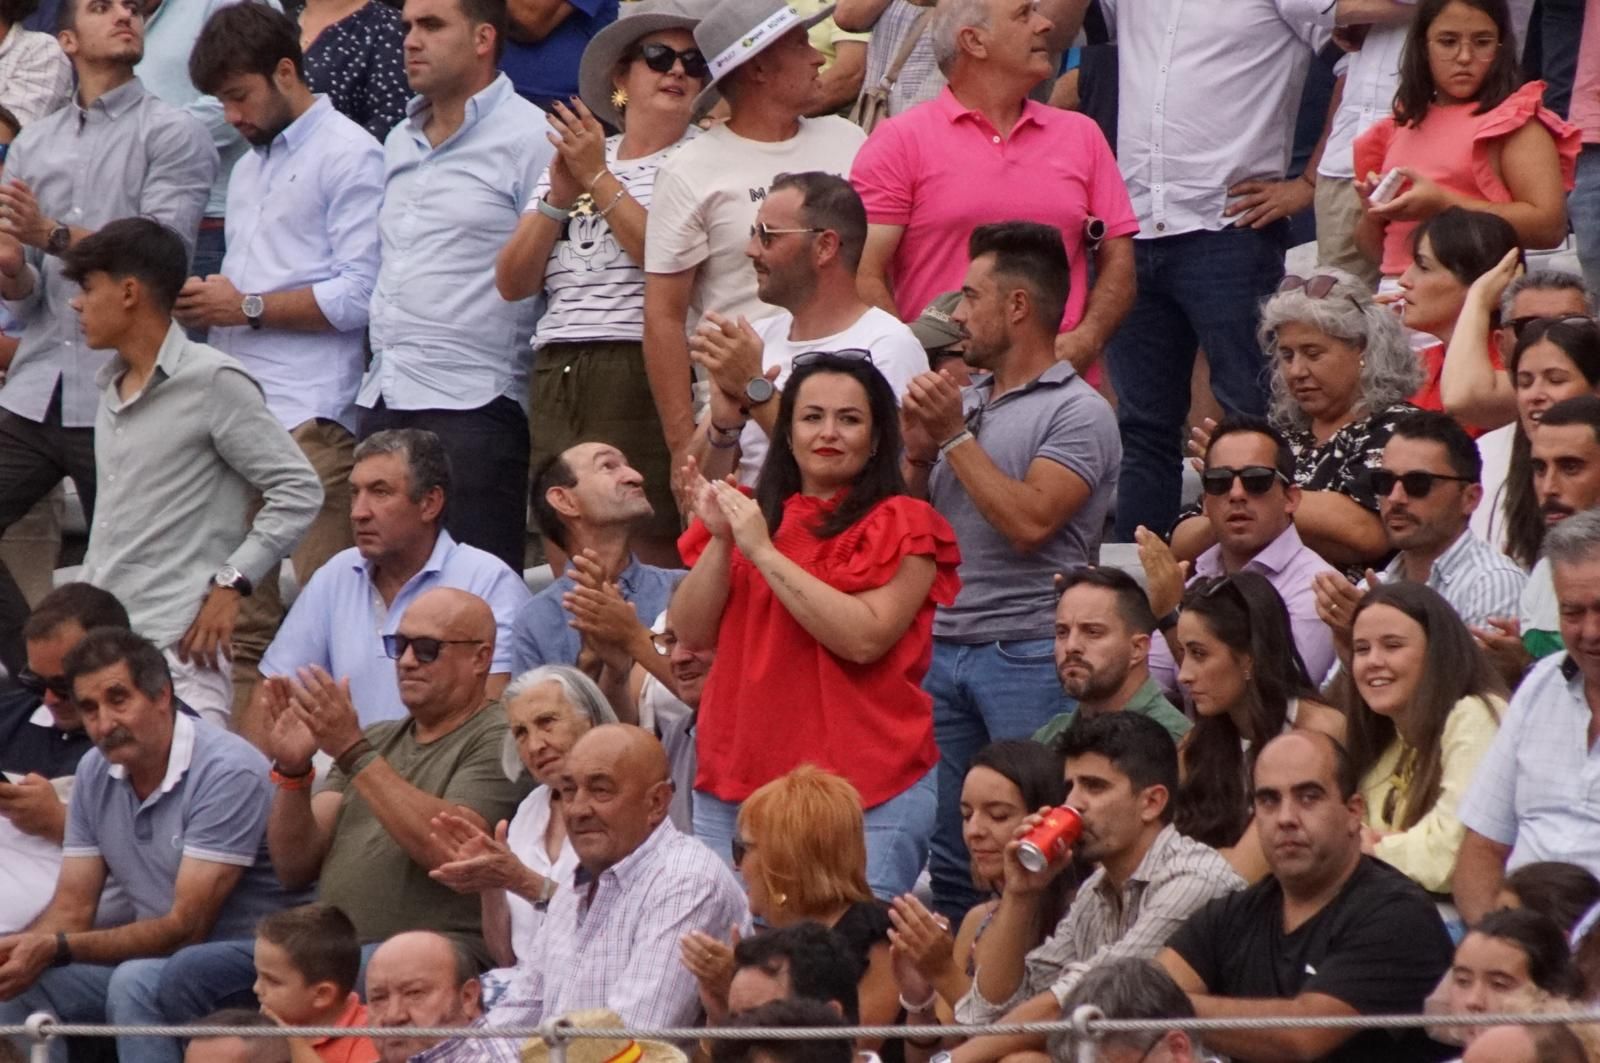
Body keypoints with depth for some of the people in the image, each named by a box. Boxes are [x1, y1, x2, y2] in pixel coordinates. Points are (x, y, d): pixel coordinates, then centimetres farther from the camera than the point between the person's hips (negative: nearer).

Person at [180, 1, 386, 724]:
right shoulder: (248, 168, 25)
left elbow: (360, 294, -12)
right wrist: (205, 306, 8)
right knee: (245, 618, 5)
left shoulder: (348, 156, -3)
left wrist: (248, 307, -8)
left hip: (313, 419, -8)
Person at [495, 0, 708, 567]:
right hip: (557, 385, 5)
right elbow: (513, 281, 12)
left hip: (645, 373, -5)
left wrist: (599, 181, -6)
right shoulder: (571, 154, 19)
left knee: (651, 554, -11)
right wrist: (559, 197, -2)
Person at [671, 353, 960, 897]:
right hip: (736, 783, 5)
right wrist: (719, 540, -5)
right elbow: (691, 633, 8)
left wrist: (764, 552, -13)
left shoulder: (902, 528, -1)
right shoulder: (752, 515, 16)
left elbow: (864, 638, -16)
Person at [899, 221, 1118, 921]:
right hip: (942, 646, 7)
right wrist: (918, 450, 1)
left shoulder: (1078, 413, -5)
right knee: (946, 855, 6)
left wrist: (956, 438, -9)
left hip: (1028, 656, -7)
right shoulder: (960, 401, 18)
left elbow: (1029, 521, -17)